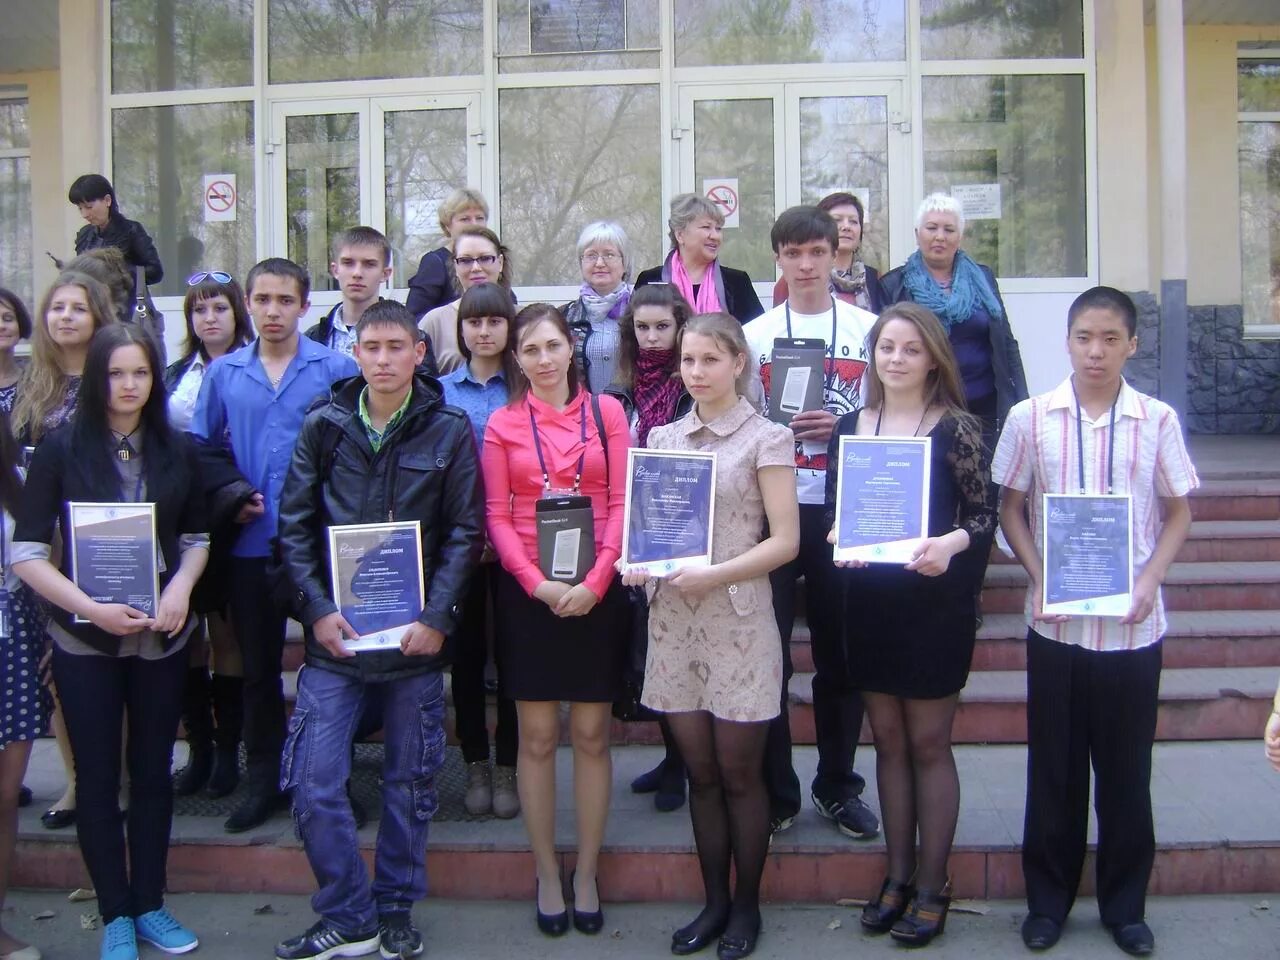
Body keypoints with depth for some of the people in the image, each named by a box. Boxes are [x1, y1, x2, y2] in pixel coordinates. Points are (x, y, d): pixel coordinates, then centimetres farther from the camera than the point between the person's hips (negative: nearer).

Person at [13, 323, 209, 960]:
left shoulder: (176, 450, 1)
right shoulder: (61, 449, -6)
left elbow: (197, 537, 10)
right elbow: (26, 553, -7)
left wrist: (181, 587, -9)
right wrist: (93, 609, -17)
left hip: (162, 637, 2)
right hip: (85, 641, -2)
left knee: (152, 770, 11)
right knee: (97, 777, 6)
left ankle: (149, 905, 25)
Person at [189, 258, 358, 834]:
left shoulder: (336, 368, -1)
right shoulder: (224, 373, 8)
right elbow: (204, 447, 9)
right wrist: (233, 495, -5)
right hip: (250, 543, 3)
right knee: (257, 664, 12)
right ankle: (264, 779, 25)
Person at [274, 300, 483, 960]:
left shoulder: (450, 431, 0)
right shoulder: (323, 427, 3)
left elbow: (464, 533, -2)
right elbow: (295, 524, 4)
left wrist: (436, 617, -11)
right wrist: (318, 609, -6)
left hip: (416, 632, -1)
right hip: (335, 633, 1)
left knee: (410, 782, 10)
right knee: (312, 783, -2)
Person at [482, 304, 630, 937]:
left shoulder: (605, 411, 4)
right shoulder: (501, 424, 4)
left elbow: (620, 502, 0)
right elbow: (497, 517, 0)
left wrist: (595, 581, -12)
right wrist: (537, 583, -13)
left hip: (595, 590, 0)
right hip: (527, 591, 0)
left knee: (591, 734, 6)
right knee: (537, 737, 5)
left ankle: (587, 872, 19)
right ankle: (546, 873, 18)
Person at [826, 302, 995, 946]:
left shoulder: (957, 427, -6)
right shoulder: (849, 427, 5)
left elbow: (985, 513, -6)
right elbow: (831, 512, 10)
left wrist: (952, 543, -24)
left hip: (936, 599, -4)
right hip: (869, 600, 4)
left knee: (928, 743, 5)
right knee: (888, 740, 12)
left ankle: (932, 886, 18)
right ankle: (898, 875, 25)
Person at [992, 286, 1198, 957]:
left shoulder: (1157, 420, -2)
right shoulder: (1030, 417, -2)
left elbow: (1179, 512, 6)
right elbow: (1010, 507, 4)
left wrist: (1150, 578, -9)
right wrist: (1038, 576, -10)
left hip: (1133, 624, 0)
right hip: (1056, 621, 0)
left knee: (1126, 769, 11)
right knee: (1054, 768, 10)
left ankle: (1124, 904, 29)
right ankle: (1048, 900, 27)